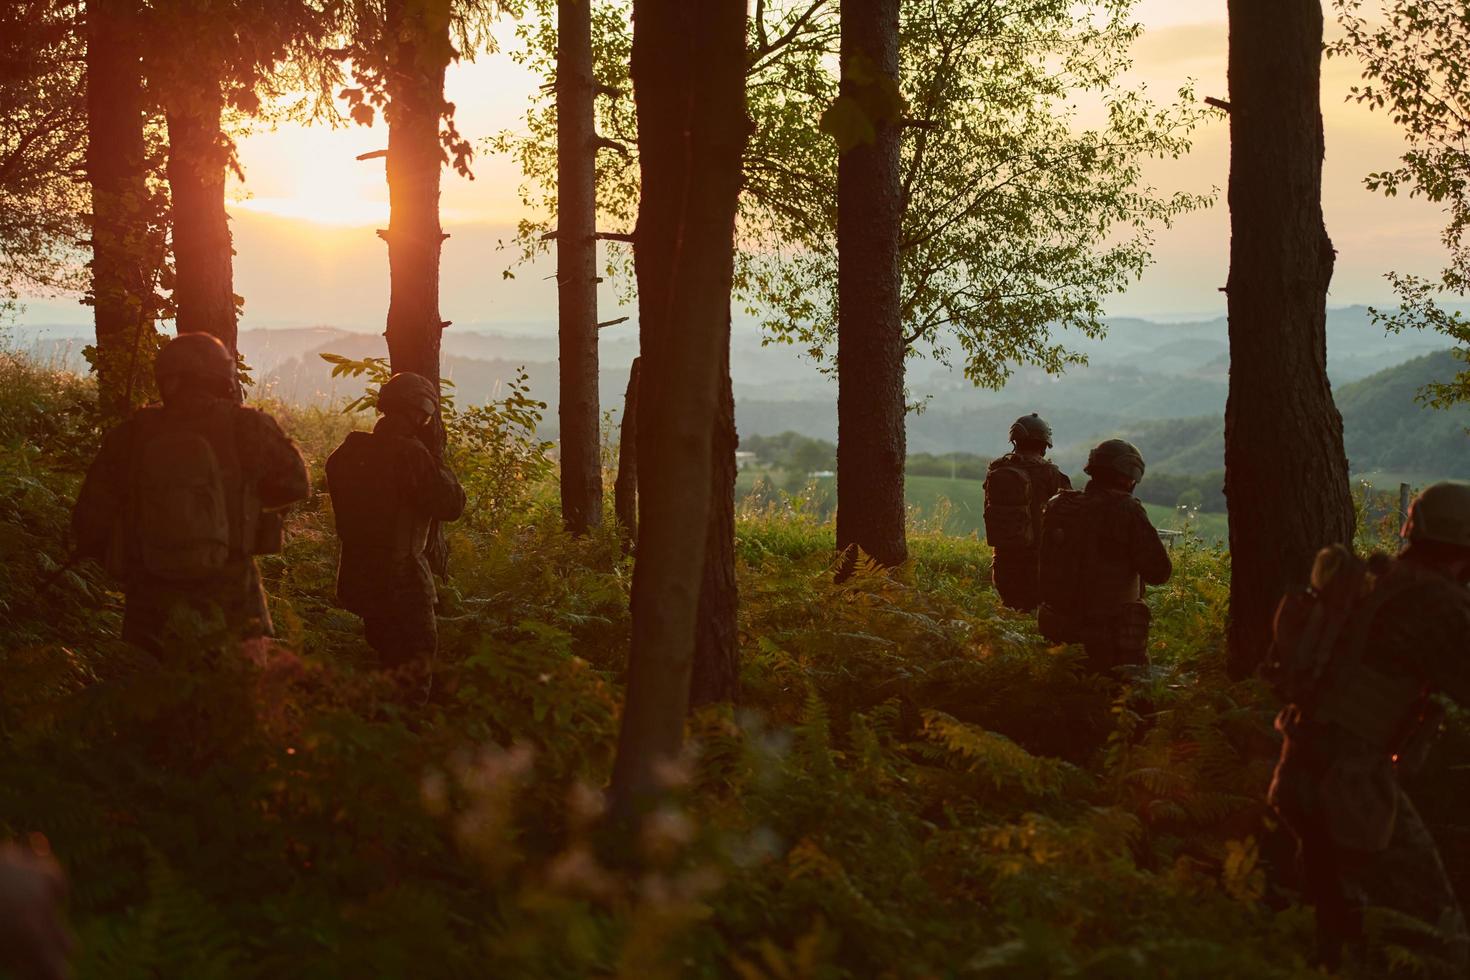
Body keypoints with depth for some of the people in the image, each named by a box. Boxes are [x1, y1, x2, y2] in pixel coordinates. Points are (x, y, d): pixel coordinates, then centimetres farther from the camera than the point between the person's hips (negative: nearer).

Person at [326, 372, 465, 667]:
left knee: (390, 661, 20)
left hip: (357, 575, 8)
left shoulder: (352, 450, 4)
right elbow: (451, 506, -17)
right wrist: (436, 463, -5)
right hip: (400, 578, -8)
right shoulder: (410, 452, -20)